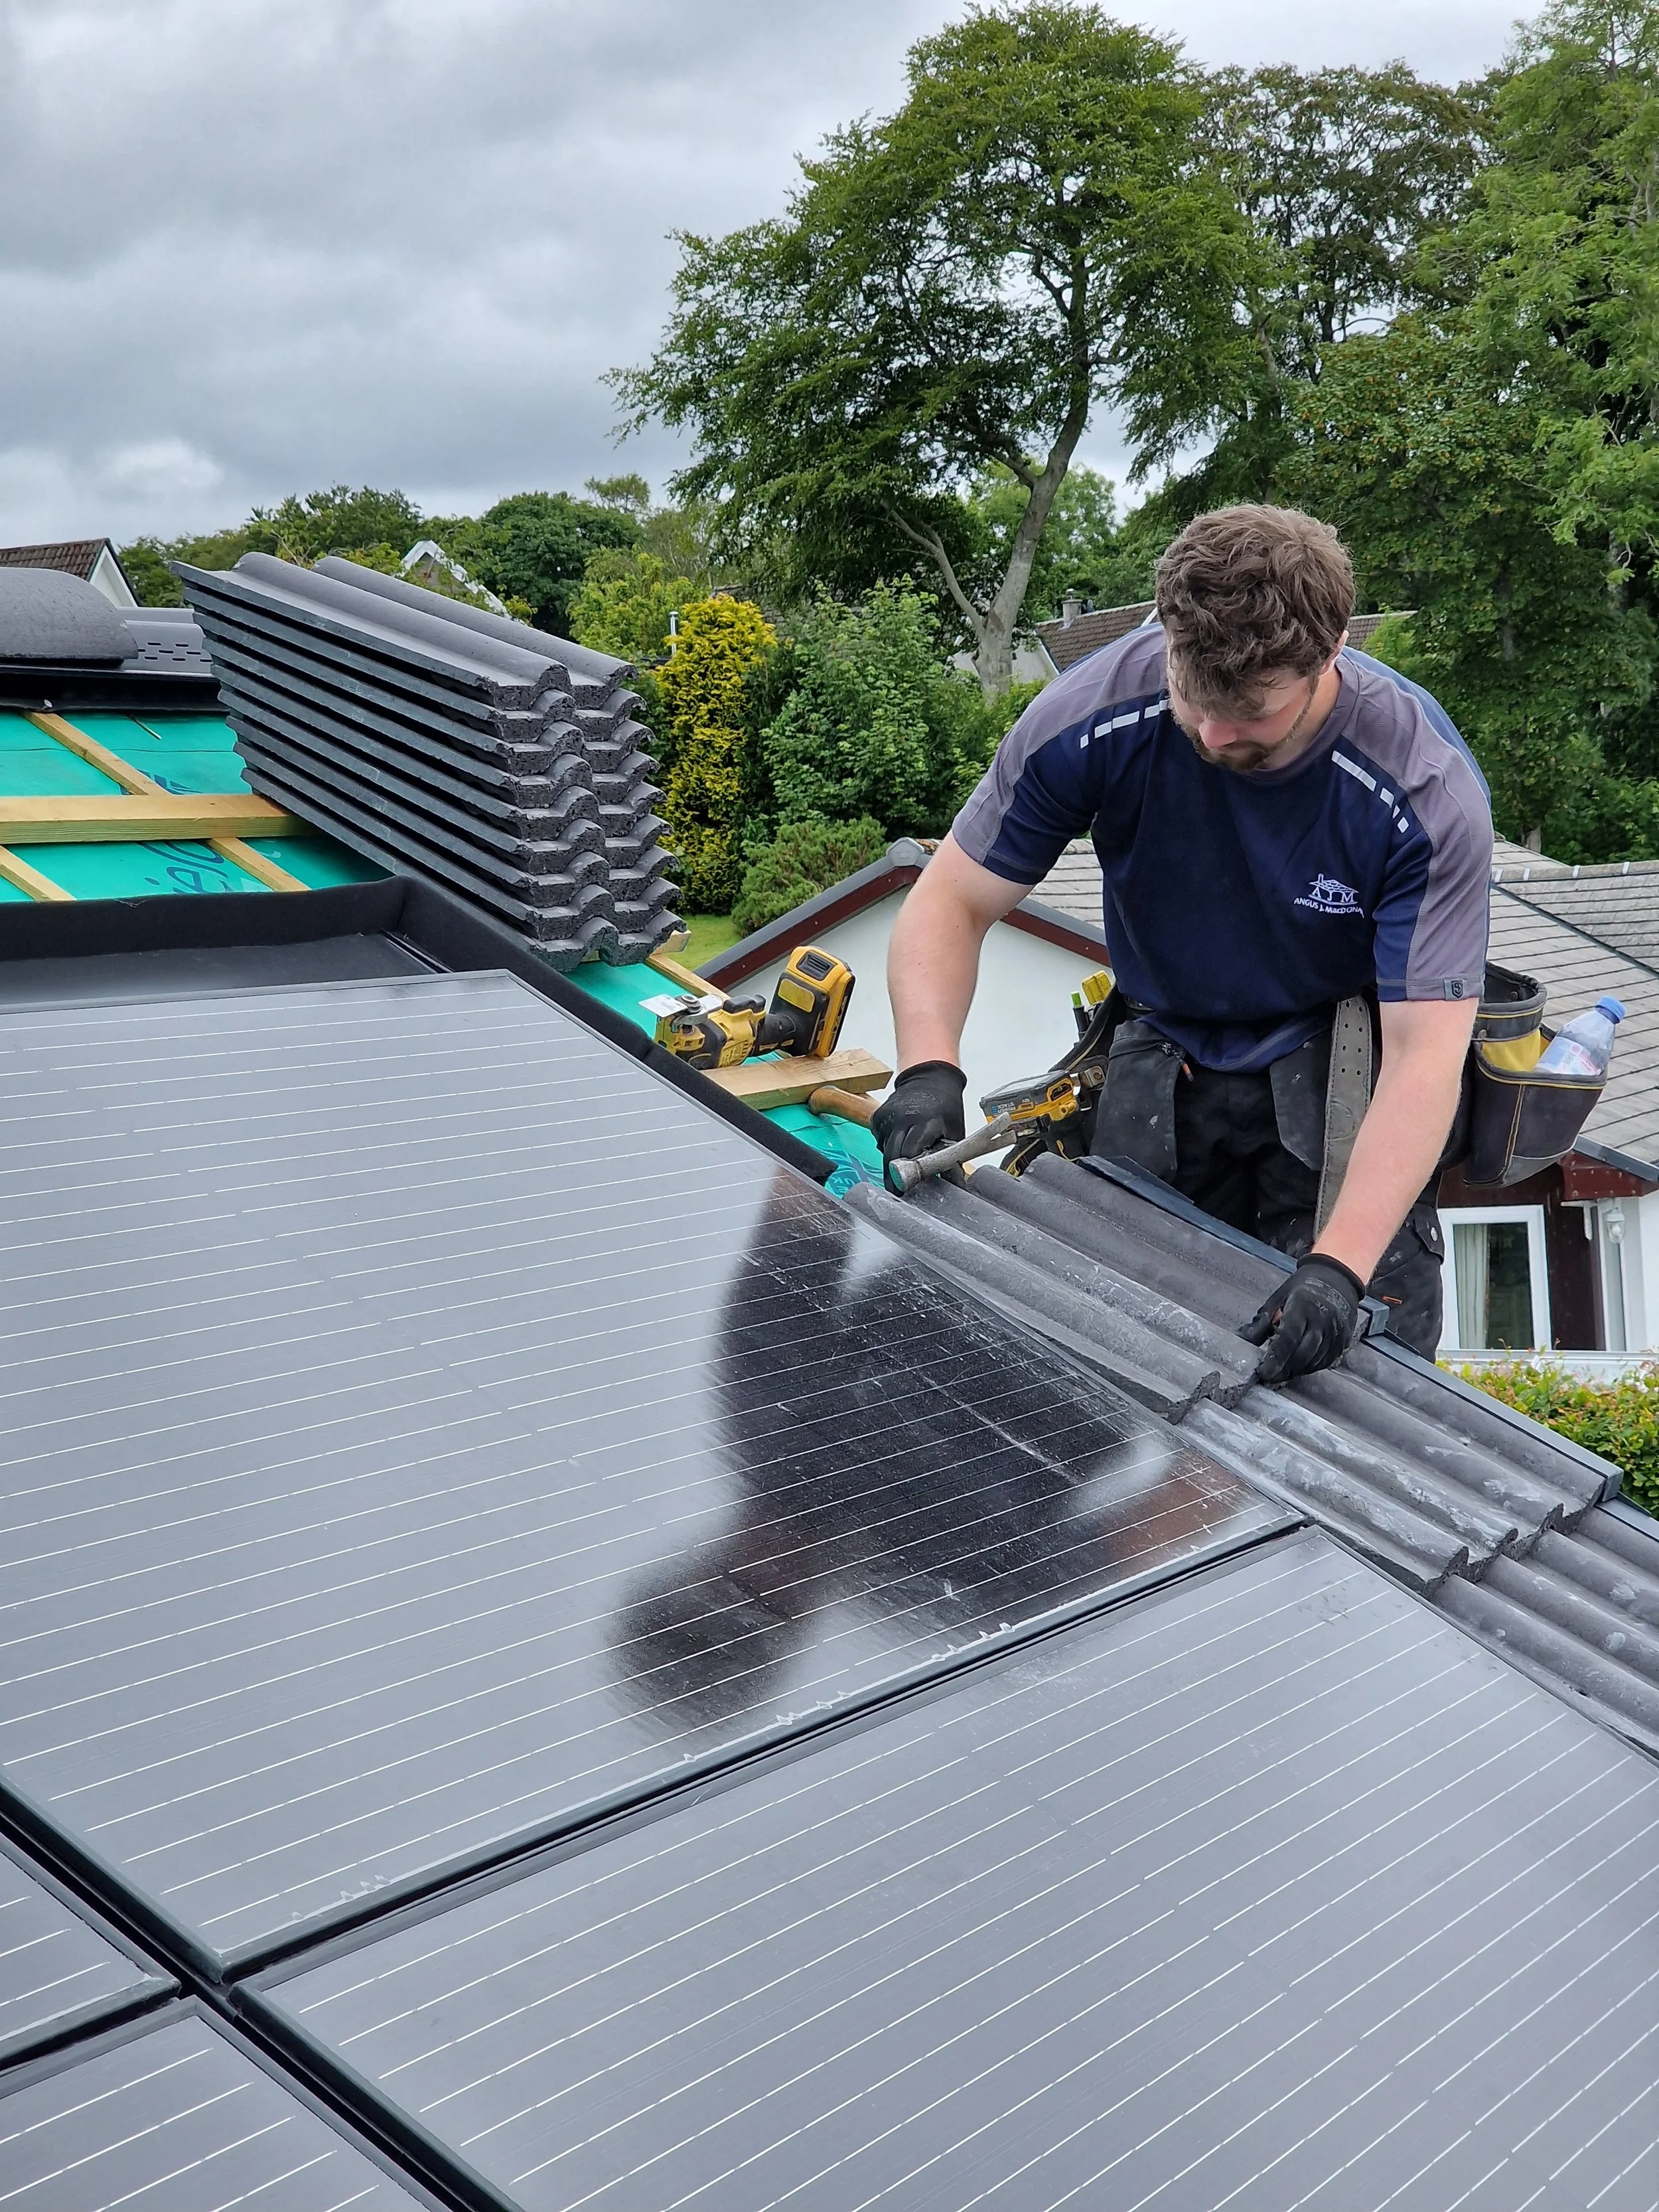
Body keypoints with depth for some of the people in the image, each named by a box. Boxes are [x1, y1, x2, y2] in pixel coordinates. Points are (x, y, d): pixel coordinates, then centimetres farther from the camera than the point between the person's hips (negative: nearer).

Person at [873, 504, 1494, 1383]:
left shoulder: (1428, 790, -29)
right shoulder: (1093, 714, -24)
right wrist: (927, 1070, -34)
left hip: (1341, 1075, -2)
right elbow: (953, 900, -15)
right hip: (1164, 1061, 2)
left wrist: (1340, 1264, -43)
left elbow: (1423, 1056, -30)